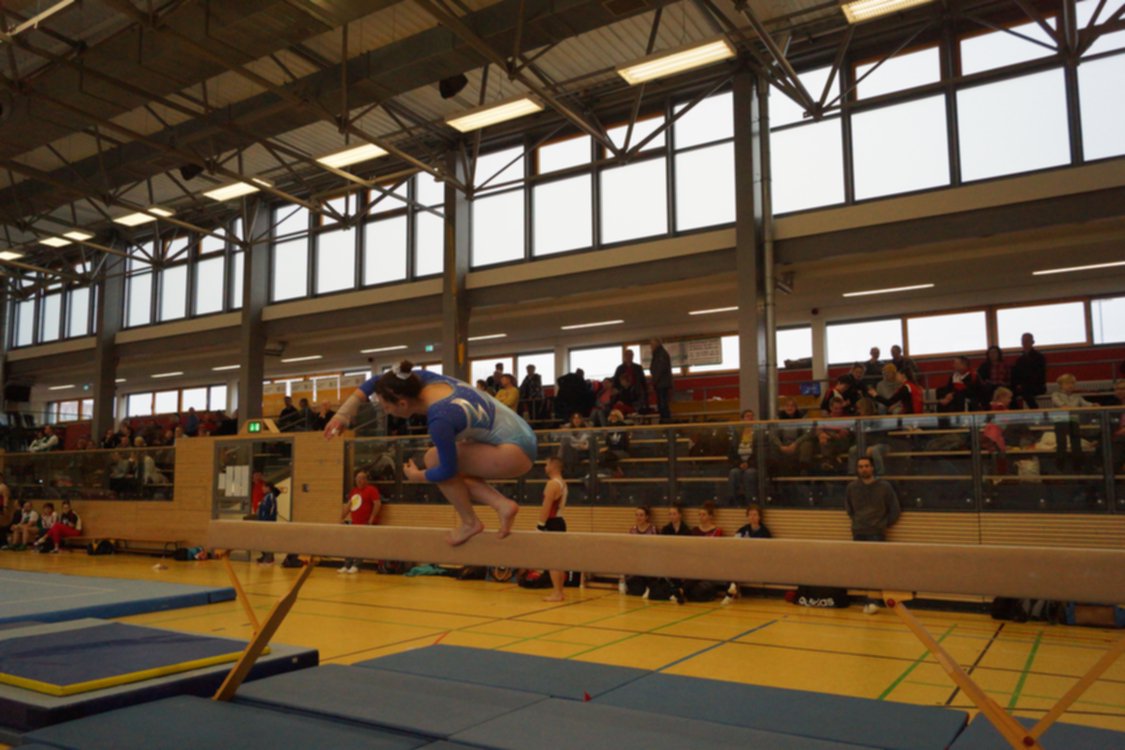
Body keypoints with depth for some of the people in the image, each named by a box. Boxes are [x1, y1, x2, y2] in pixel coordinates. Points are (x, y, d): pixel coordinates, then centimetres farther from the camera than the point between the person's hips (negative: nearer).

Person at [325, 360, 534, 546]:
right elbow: (378, 382, 10)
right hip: (521, 439, 9)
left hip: (515, 453, -9)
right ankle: (503, 505, 4)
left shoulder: (439, 420, -26)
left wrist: (417, 476, 3)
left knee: (435, 459, -11)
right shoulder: (426, 380, -4)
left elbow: (448, 470, -16)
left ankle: (469, 522, 2)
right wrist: (344, 413, 4)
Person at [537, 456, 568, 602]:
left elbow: (546, 507, -20)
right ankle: (559, 592, 18)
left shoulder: (552, 483, -15)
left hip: (552, 523, -10)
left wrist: (540, 525, -17)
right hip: (560, 521, 10)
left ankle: (556, 593, -6)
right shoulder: (562, 483, 15)